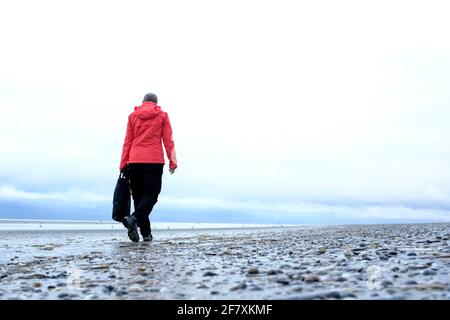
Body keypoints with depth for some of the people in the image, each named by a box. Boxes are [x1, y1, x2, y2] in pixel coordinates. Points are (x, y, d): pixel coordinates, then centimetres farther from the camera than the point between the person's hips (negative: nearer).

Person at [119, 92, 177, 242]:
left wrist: (123, 164, 9)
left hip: (134, 161, 3)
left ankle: (146, 233, 6)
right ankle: (134, 218, -27)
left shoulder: (133, 116, 14)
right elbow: (168, 140, 3)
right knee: (151, 195, -1)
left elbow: (127, 141, 10)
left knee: (138, 196, 9)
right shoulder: (162, 115, 9)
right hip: (154, 161, -2)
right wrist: (172, 161, 4)